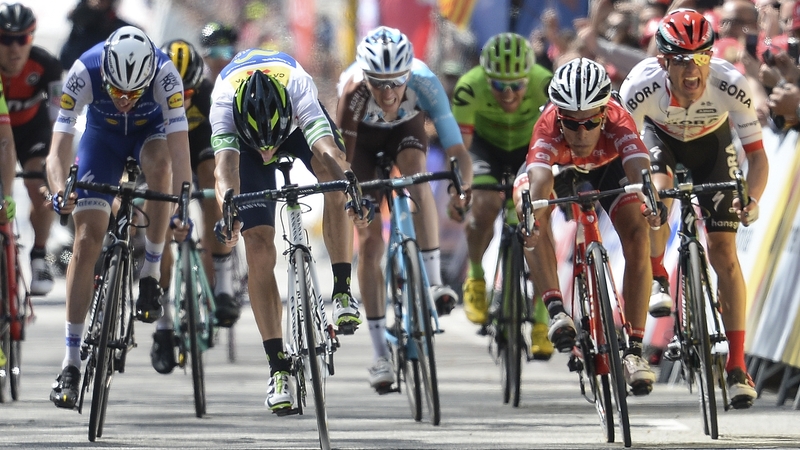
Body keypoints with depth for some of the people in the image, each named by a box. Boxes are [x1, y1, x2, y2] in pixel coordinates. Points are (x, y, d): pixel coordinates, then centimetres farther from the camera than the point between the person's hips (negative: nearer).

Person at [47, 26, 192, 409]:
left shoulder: (164, 74, -36)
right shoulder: (84, 73, -35)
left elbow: (179, 148, -41)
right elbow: (58, 151, -36)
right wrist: (60, 191, -56)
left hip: (151, 130, 0)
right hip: (102, 134, 1)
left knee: (159, 164, -37)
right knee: (87, 238, -12)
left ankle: (151, 275, -17)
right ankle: (71, 362, -9)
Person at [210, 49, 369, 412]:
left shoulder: (299, 87, -42)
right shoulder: (224, 101, -41)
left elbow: (328, 150, -53)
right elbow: (225, 164, -53)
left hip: (298, 123, 0)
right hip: (244, 136, 0)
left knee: (332, 174, -33)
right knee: (259, 251, -12)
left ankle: (342, 291, -21)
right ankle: (278, 368, -7)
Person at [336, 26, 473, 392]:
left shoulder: (424, 83, -38)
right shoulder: (354, 90, -39)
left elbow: (457, 150, -41)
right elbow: (342, 156, -37)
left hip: (407, 127, 0)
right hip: (363, 134, 0)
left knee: (415, 169, -35)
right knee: (369, 242, -7)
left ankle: (434, 281, -28)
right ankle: (381, 355, 0)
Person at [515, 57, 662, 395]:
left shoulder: (617, 121, -39)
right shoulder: (548, 128, -40)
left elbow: (639, 168, -55)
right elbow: (539, 180, -55)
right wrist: (531, 216, -76)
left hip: (608, 168, 0)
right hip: (559, 170, 0)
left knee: (637, 237, -21)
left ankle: (634, 349, -15)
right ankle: (556, 310, -33)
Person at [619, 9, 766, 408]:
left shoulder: (730, 85, -37)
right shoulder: (642, 87, -37)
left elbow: (757, 154, -32)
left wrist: (752, 198, -50)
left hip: (711, 142, 0)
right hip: (661, 136, 0)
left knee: (723, 251, -9)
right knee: (658, 188, -33)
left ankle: (737, 366, -4)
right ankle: (656, 279, -3)